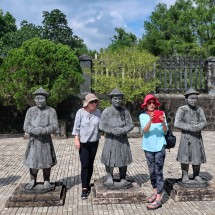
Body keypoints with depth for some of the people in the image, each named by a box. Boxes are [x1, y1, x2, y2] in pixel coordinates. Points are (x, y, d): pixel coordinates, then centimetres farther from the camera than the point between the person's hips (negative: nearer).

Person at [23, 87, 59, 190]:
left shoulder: (51, 111, -5)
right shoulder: (30, 111, 2)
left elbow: (55, 127, -12)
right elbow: (26, 127, -4)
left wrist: (42, 131, -23)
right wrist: (37, 131, -21)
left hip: (46, 141, -2)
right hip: (33, 141, 2)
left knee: (46, 162, 7)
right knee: (32, 162, 7)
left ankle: (46, 181, 25)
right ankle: (32, 181, 27)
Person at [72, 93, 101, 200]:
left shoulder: (98, 112, -1)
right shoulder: (80, 112, -9)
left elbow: (100, 125, 7)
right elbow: (76, 127, -7)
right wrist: (76, 139, -10)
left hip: (94, 142, 3)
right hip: (83, 142, -3)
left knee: (90, 164, 12)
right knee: (84, 165, -5)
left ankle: (88, 184, 28)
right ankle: (84, 188, 0)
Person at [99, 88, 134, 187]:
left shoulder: (125, 111, 5)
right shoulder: (107, 111, -4)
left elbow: (130, 124, 4)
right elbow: (102, 126, -7)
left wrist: (123, 130, -16)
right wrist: (113, 131, -20)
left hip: (123, 139, 2)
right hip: (110, 139, -2)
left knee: (123, 159, 7)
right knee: (109, 159, 1)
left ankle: (123, 179, 20)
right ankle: (109, 179, 16)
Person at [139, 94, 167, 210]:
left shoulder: (161, 114, 0)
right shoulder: (143, 116, 1)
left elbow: (165, 131, -3)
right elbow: (145, 130, -14)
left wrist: (163, 122, -23)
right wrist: (150, 120, -31)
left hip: (159, 146, -2)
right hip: (148, 146, 2)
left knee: (158, 171, -3)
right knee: (152, 171, 12)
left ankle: (158, 199, 0)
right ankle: (155, 192, 30)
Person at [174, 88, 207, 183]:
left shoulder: (199, 109, 5)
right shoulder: (182, 109, -8)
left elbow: (204, 122, -2)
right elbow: (177, 123, -17)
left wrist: (197, 127, -23)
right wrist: (190, 127, -23)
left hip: (197, 137, 4)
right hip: (186, 137, -4)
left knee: (197, 157, 9)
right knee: (185, 157, 1)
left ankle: (196, 175, 24)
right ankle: (185, 175, 16)